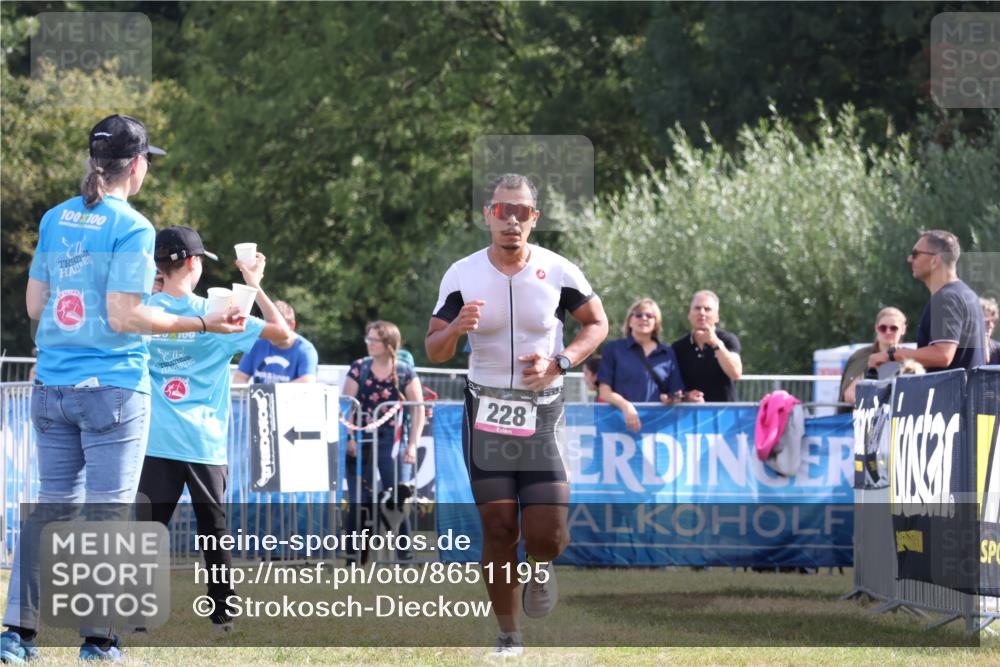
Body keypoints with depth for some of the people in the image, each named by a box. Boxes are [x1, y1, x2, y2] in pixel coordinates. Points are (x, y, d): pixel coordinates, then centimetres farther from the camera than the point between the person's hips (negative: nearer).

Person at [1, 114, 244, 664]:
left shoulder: (54, 220, 8)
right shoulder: (132, 227, -11)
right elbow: (123, 317, -15)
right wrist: (201, 324, -9)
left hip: (51, 387, 6)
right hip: (113, 389, -6)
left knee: (52, 505, 10)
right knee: (107, 511, -1)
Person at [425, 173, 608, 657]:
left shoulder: (558, 272, -5)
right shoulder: (461, 276, -3)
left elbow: (597, 323, 8)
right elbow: (433, 352, 2)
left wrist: (559, 362, -10)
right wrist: (456, 328, -21)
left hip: (542, 413, 0)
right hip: (486, 414, 0)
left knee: (547, 537, -7)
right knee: (498, 529, -3)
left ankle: (539, 564, 31)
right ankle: (508, 637, 12)